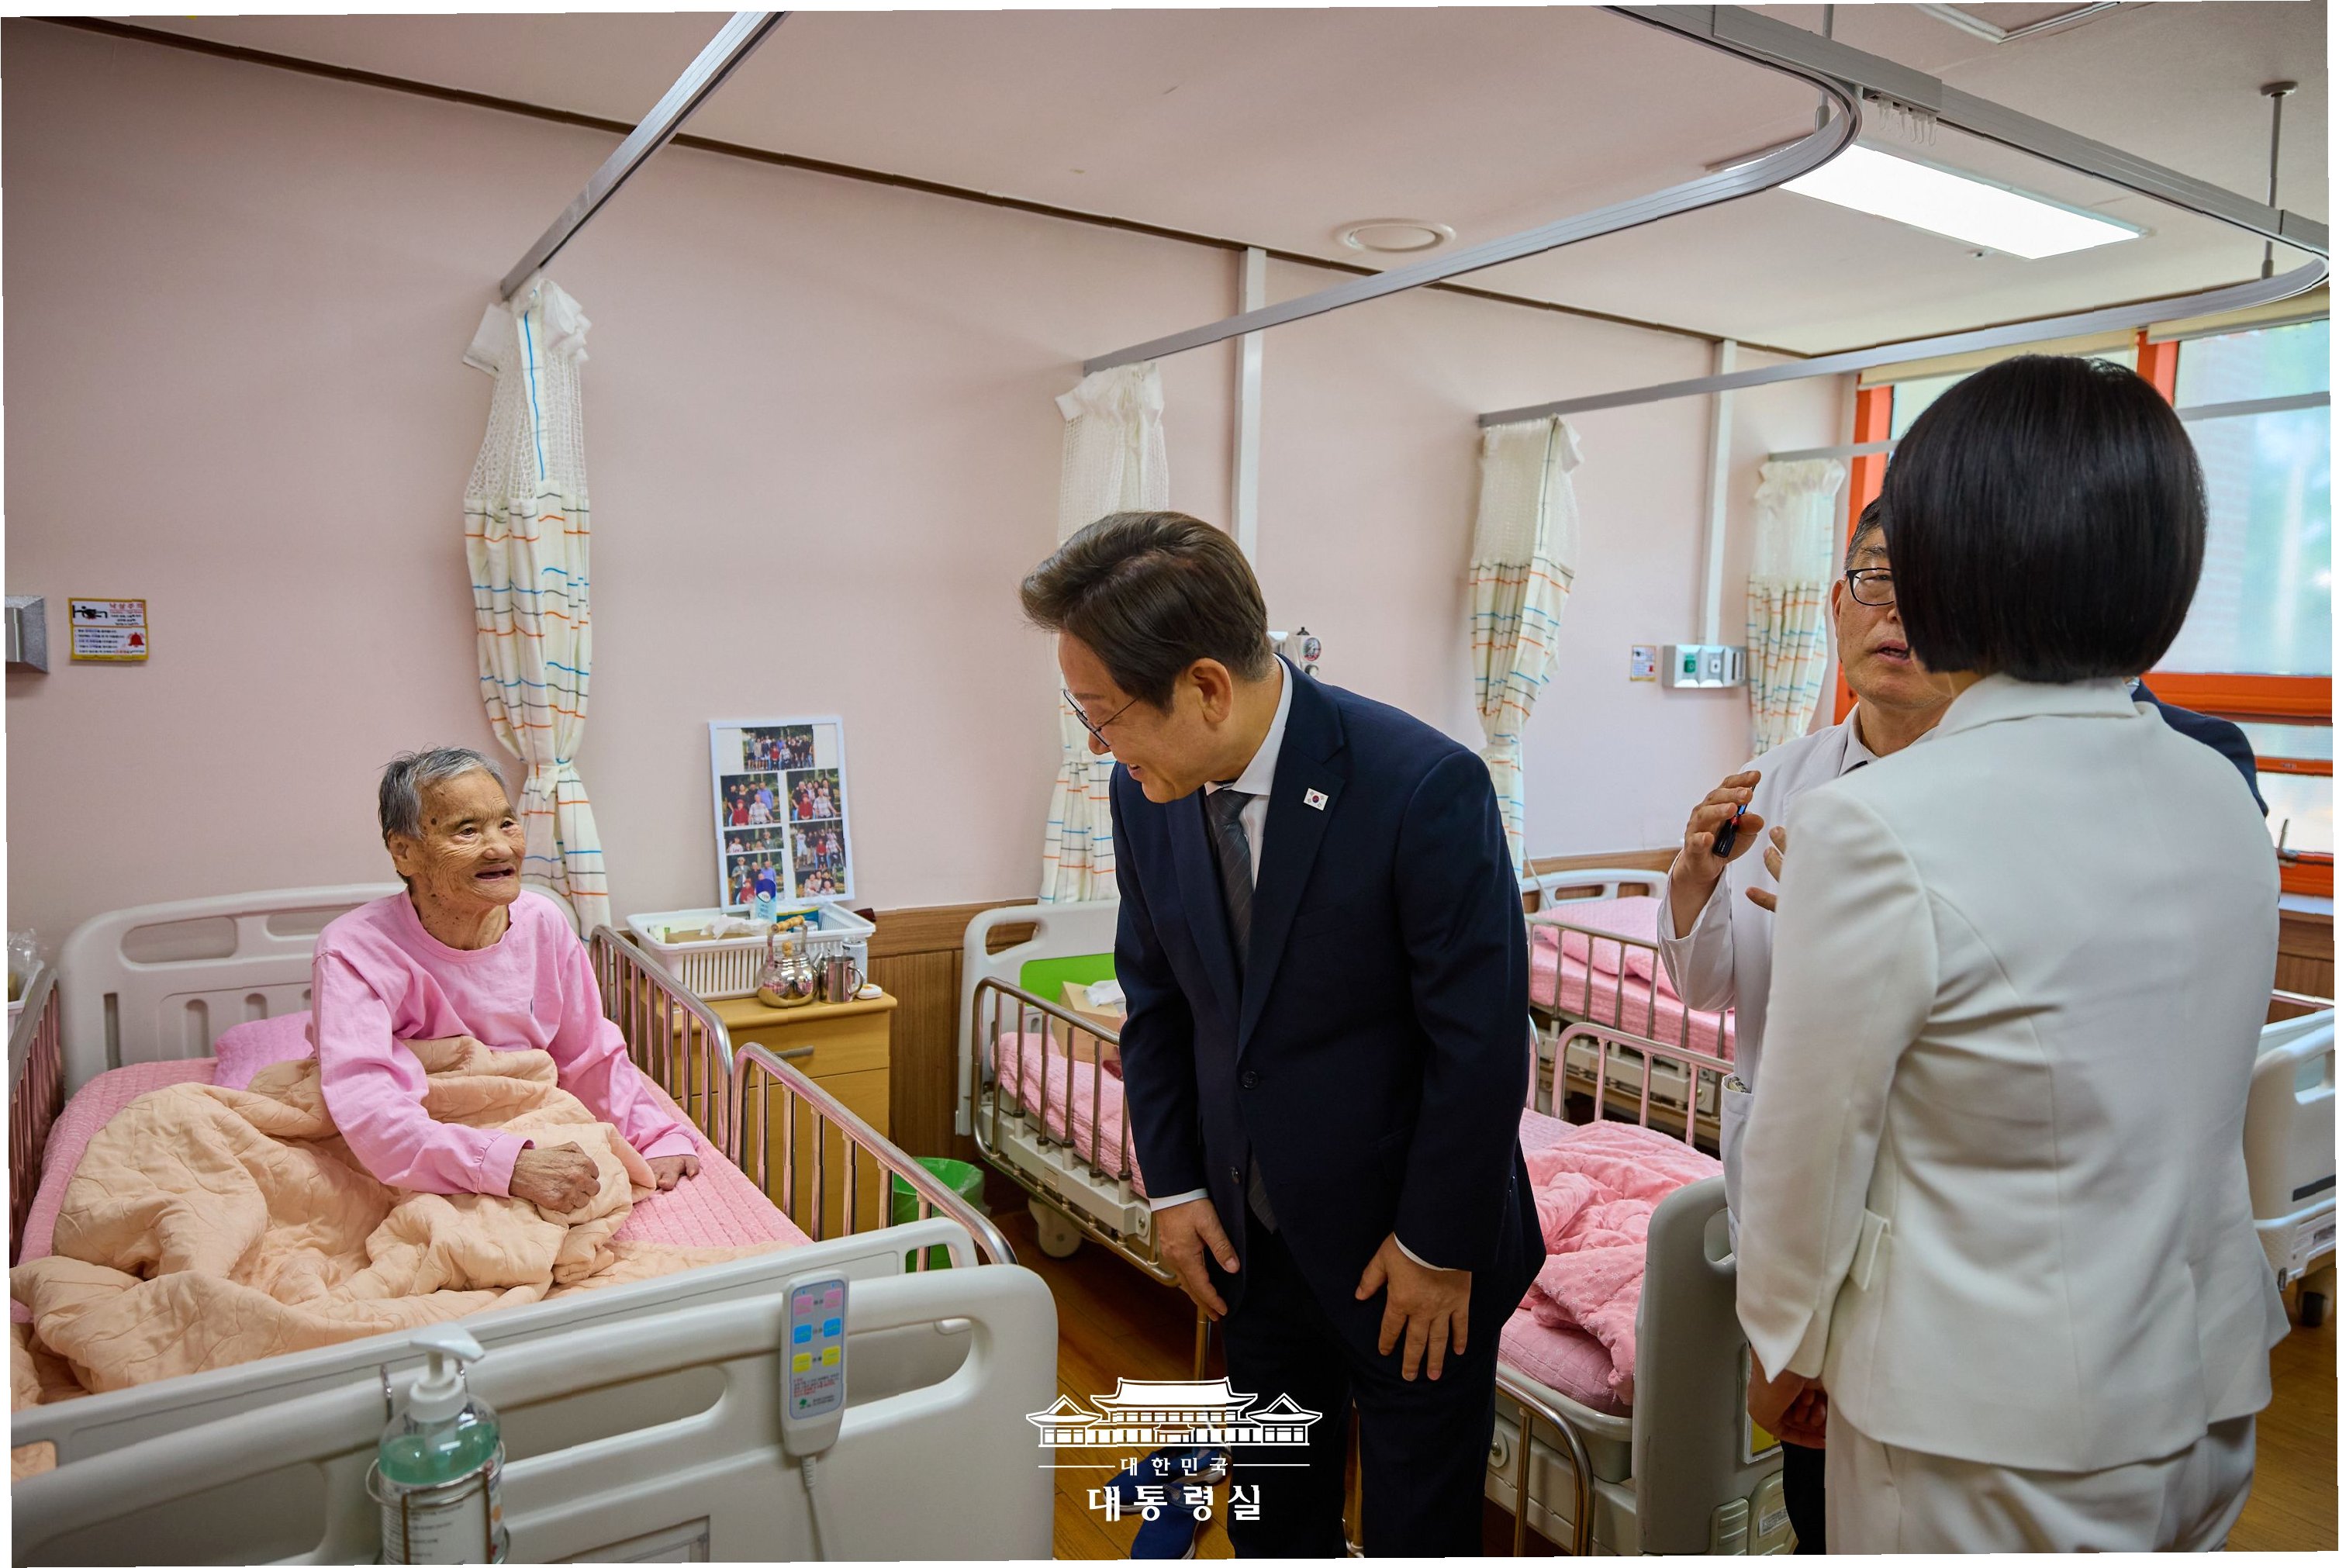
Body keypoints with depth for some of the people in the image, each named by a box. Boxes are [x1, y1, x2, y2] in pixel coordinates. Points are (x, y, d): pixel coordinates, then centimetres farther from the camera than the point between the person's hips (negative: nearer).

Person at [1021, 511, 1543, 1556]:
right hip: (1250, 1235, 5)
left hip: (1409, 1244, -4)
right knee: (1271, 1512, 24)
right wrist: (1172, 1186, 2)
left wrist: (1438, 1247, -12)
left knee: (1421, 1521, 17)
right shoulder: (1148, 792, -8)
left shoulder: (1424, 788, -26)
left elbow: (1481, 1044, -19)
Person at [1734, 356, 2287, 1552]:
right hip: (2210, 1393, 7)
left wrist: (1784, 1344, 2)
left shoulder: (1874, 830, -26)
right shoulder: (2223, 801, -3)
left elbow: (1809, 1155, -17)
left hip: (1997, 1427, -6)